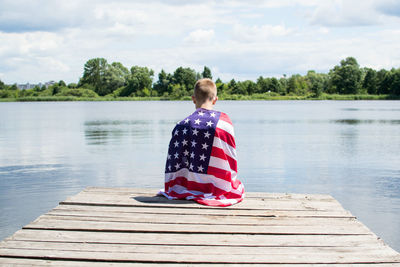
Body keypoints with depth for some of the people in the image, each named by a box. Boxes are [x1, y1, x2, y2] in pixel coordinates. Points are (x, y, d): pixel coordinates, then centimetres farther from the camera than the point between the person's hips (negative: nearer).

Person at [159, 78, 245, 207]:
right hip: (220, 187, -2)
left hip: (190, 185, 2)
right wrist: (229, 183, 15)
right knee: (238, 185, 29)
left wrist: (170, 188, 13)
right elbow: (231, 158, -1)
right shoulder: (224, 121, -8)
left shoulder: (182, 125, -8)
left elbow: (173, 163, -3)